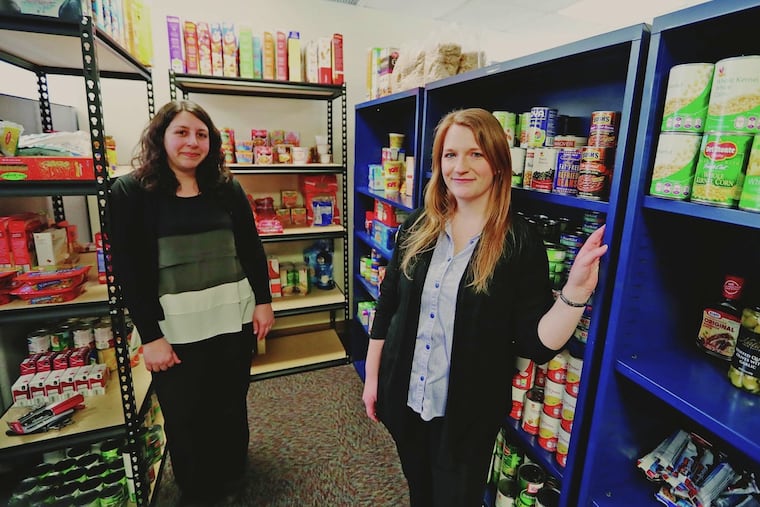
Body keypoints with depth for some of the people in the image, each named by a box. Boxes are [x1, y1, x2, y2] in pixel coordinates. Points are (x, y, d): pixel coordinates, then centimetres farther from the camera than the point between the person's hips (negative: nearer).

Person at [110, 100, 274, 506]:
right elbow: (128, 270, -9)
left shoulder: (226, 187, 4)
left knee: (231, 406, 19)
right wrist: (150, 335, -11)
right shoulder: (130, 192, -6)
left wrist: (263, 300, 3)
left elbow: (252, 249, 7)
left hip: (234, 320, 3)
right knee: (185, 417, 14)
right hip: (175, 329, -2)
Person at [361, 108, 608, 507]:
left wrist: (575, 291, -29)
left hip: (468, 414, -3)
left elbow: (538, 344, -14)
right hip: (404, 399, 4)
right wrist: (372, 376, 6)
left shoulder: (521, 242, -14)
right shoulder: (417, 226, -5)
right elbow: (388, 305, 2)